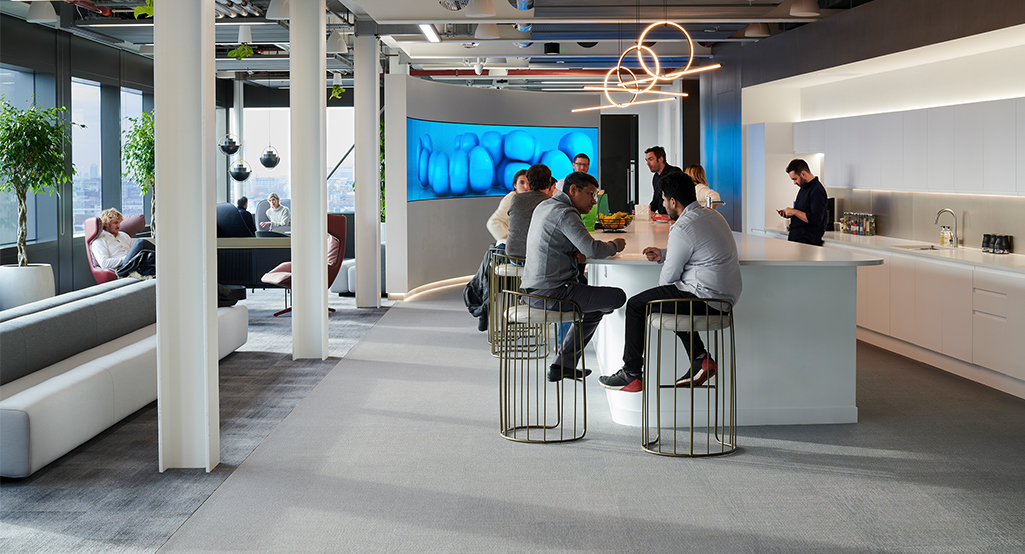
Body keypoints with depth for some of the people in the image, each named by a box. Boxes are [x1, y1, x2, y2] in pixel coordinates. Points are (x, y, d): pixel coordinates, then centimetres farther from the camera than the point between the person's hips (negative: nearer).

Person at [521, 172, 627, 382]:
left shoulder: (544, 206, 17)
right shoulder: (565, 213, -14)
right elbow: (593, 249, -23)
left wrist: (575, 253, 8)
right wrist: (614, 246, -2)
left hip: (532, 289, 11)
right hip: (551, 292, -11)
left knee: (595, 303, 29)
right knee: (618, 297, -10)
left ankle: (564, 365, 28)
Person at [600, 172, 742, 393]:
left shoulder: (682, 229, -16)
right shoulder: (711, 215, 13)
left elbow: (669, 276, -9)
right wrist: (663, 254, 22)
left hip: (705, 298, -10)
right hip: (726, 295, 10)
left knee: (636, 305, 1)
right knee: (673, 298, 34)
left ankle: (631, 375, 8)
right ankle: (701, 358, 22)